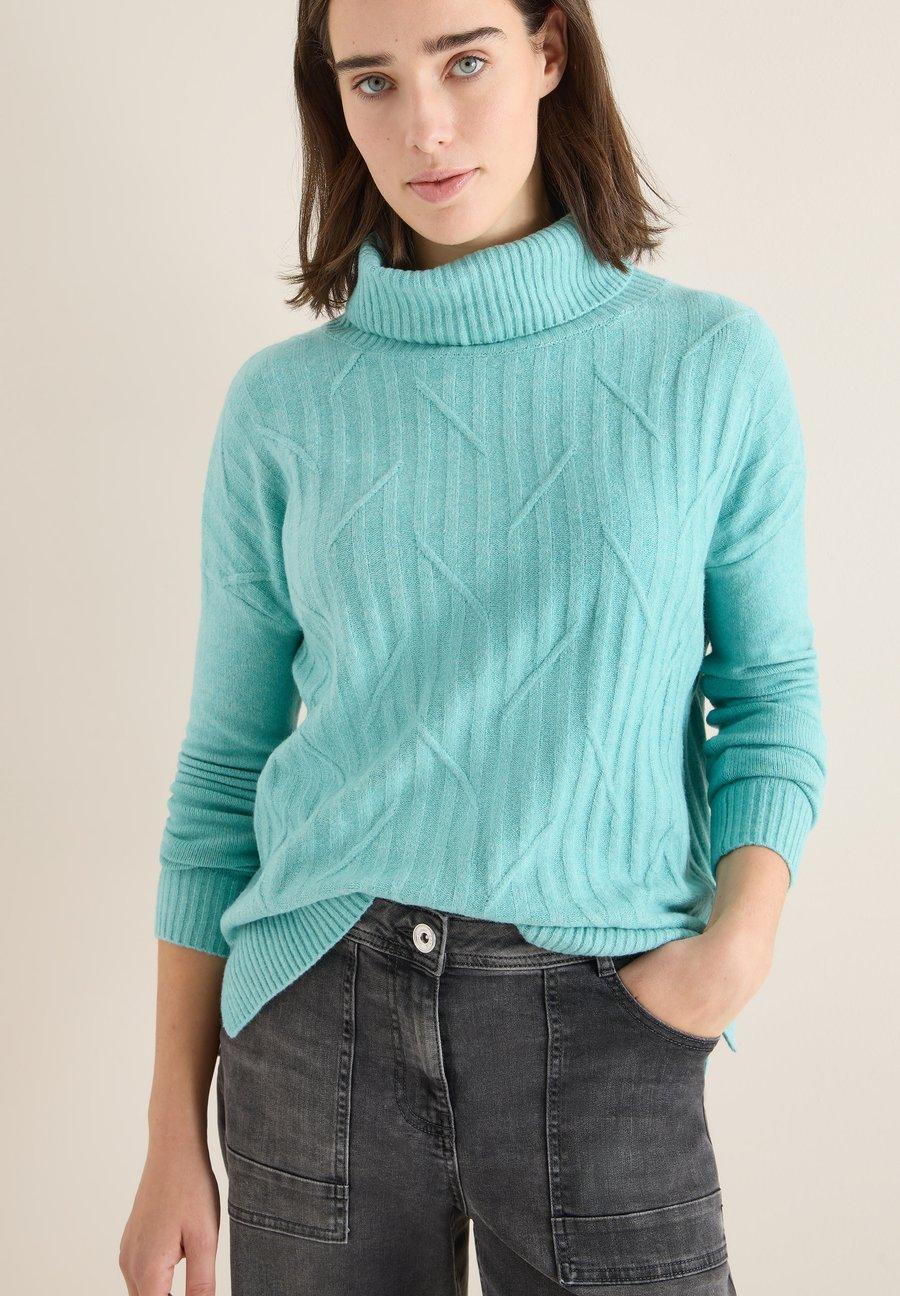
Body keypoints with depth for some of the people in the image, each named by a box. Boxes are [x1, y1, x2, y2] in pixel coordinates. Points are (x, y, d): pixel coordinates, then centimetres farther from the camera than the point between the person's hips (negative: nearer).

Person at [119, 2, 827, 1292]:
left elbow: (770, 690, 6)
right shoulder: (283, 403, 2)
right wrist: (175, 1138, 4)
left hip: (603, 1024, 0)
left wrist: (742, 936, -12)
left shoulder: (713, 363, 0)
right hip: (321, 1016, 1)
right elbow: (222, 772, 5)